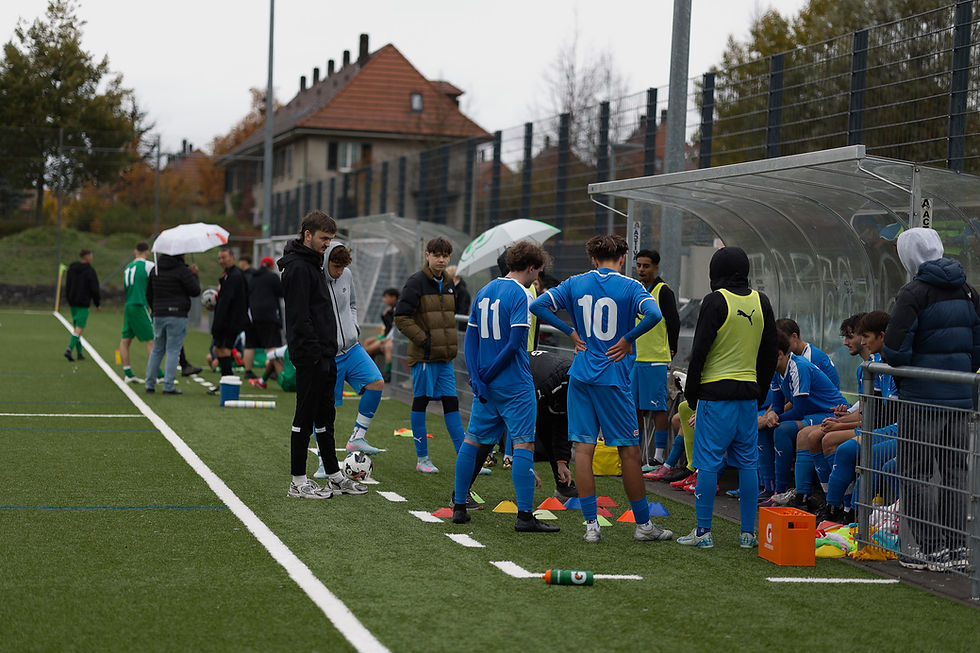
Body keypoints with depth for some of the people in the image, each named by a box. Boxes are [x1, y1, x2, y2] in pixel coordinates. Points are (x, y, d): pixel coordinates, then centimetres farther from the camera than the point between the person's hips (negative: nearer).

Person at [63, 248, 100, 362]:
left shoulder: (71, 268, 7)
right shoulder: (90, 271, -12)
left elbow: (67, 286, 11)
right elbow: (94, 288, -10)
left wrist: (68, 301, 18)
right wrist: (98, 303, 1)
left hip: (72, 302, 6)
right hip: (83, 303, -6)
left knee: (76, 326, 14)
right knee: (79, 328, -6)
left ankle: (80, 353, 18)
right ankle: (69, 349, -22)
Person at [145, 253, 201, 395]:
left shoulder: (155, 270, 11)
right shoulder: (182, 270, -10)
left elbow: (149, 294, 16)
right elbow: (195, 291, -6)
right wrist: (194, 275, 9)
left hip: (158, 315, 6)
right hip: (177, 316, -6)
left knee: (157, 350, 15)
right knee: (173, 351, -3)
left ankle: (150, 384, 13)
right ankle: (168, 387, -6)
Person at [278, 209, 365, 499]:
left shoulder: (313, 263, 18)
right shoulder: (298, 267, -14)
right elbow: (299, 316, -20)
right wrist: (313, 351, -21)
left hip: (324, 355, 10)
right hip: (310, 356, -10)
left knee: (325, 416, 14)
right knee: (305, 417, -4)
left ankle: (334, 476, 20)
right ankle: (298, 482, 1)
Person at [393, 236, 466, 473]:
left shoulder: (448, 283, 13)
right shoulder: (416, 282, -9)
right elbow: (401, 317, -14)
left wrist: (450, 343, 15)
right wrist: (423, 339, -16)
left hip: (445, 355, 7)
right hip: (423, 355, -7)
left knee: (451, 402, 6)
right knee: (421, 402, 2)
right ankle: (422, 458, 9)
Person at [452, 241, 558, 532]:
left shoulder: (485, 291, 11)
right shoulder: (521, 295, -12)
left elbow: (471, 337, 8)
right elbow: (515, 343, -18)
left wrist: (477, 376, 1)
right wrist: (487, 375, -10)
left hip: (486, 386, 7)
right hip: (515, 386, -7)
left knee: (473, 440, 14)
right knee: (524, 444, -5)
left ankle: (459, 506, 18)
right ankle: (524, 515, -9)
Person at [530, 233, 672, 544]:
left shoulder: (576, 283, 6)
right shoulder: (629, 286, -4)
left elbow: (538, 305, 2)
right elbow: (653, 313, -22)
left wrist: (571, 332, 5)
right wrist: (628, 338, -9)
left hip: (580, 376, 3)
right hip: (614, 378, -3)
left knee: (583, 448, 4)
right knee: (629, 450, 4)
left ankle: (591, 524, 2)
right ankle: (643, 524, 11)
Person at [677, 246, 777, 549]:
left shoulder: (715, 301, -8)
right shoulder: (761, 302, 8)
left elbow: (700, 350, -8)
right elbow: (770, 352, 14)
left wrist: (691, 392, 1)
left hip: (715, 392, -5)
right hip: (749, 393, 5)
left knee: (708, 462, -1)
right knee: (748, 463, 8)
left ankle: (703, 532, 0)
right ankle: (748, 533, 9)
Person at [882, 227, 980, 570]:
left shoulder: (914, 293, -13)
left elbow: (895, 350, -18)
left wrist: (889, 357, 4)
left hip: (921, 398, -7)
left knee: (917, 471, 1)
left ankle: (932, 548, 0)